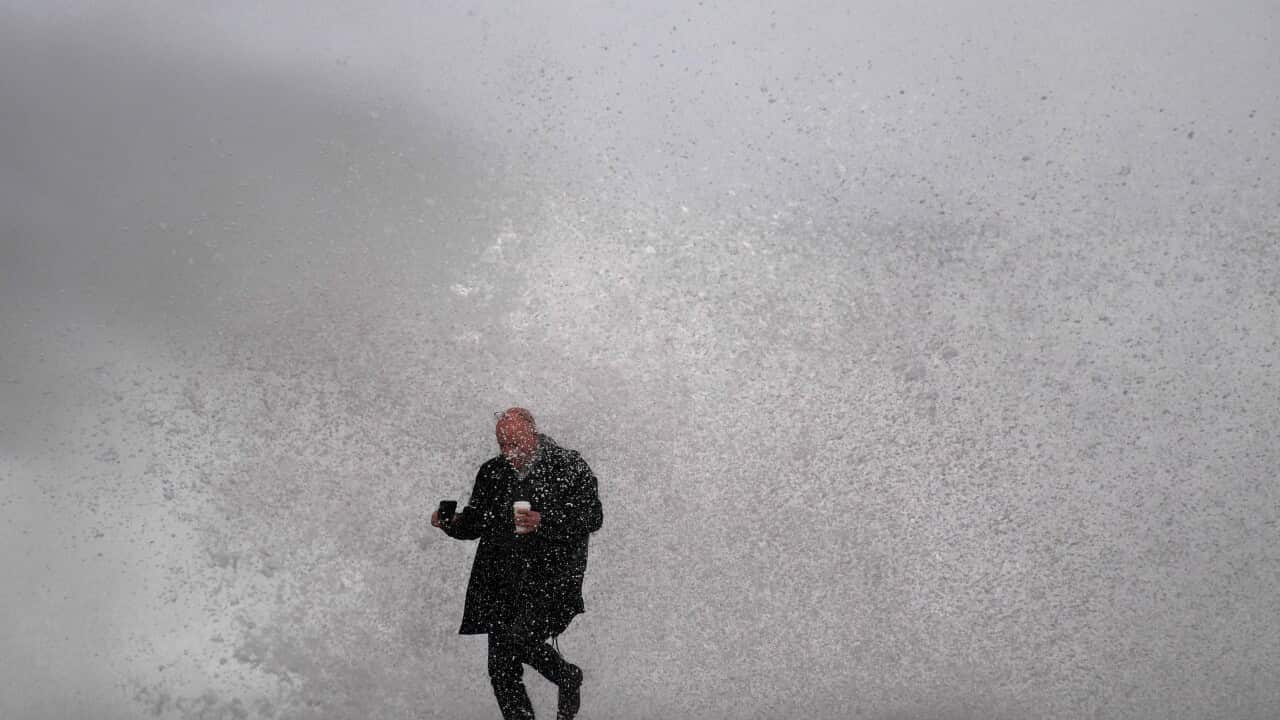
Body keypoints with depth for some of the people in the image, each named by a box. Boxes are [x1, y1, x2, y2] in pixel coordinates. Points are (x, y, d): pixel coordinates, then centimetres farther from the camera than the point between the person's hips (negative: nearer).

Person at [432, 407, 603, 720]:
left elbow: (593, 516, -8)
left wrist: (545, 521, -21)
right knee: (501, 669, 1)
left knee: (521, 639, -24)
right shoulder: (492, 472, 13)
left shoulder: (569, 466, -1)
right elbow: (474, 524, 19)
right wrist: (450, 522, -3)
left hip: (550, 574, -5)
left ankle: (568, 677, 5)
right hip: (501, 582, 5)